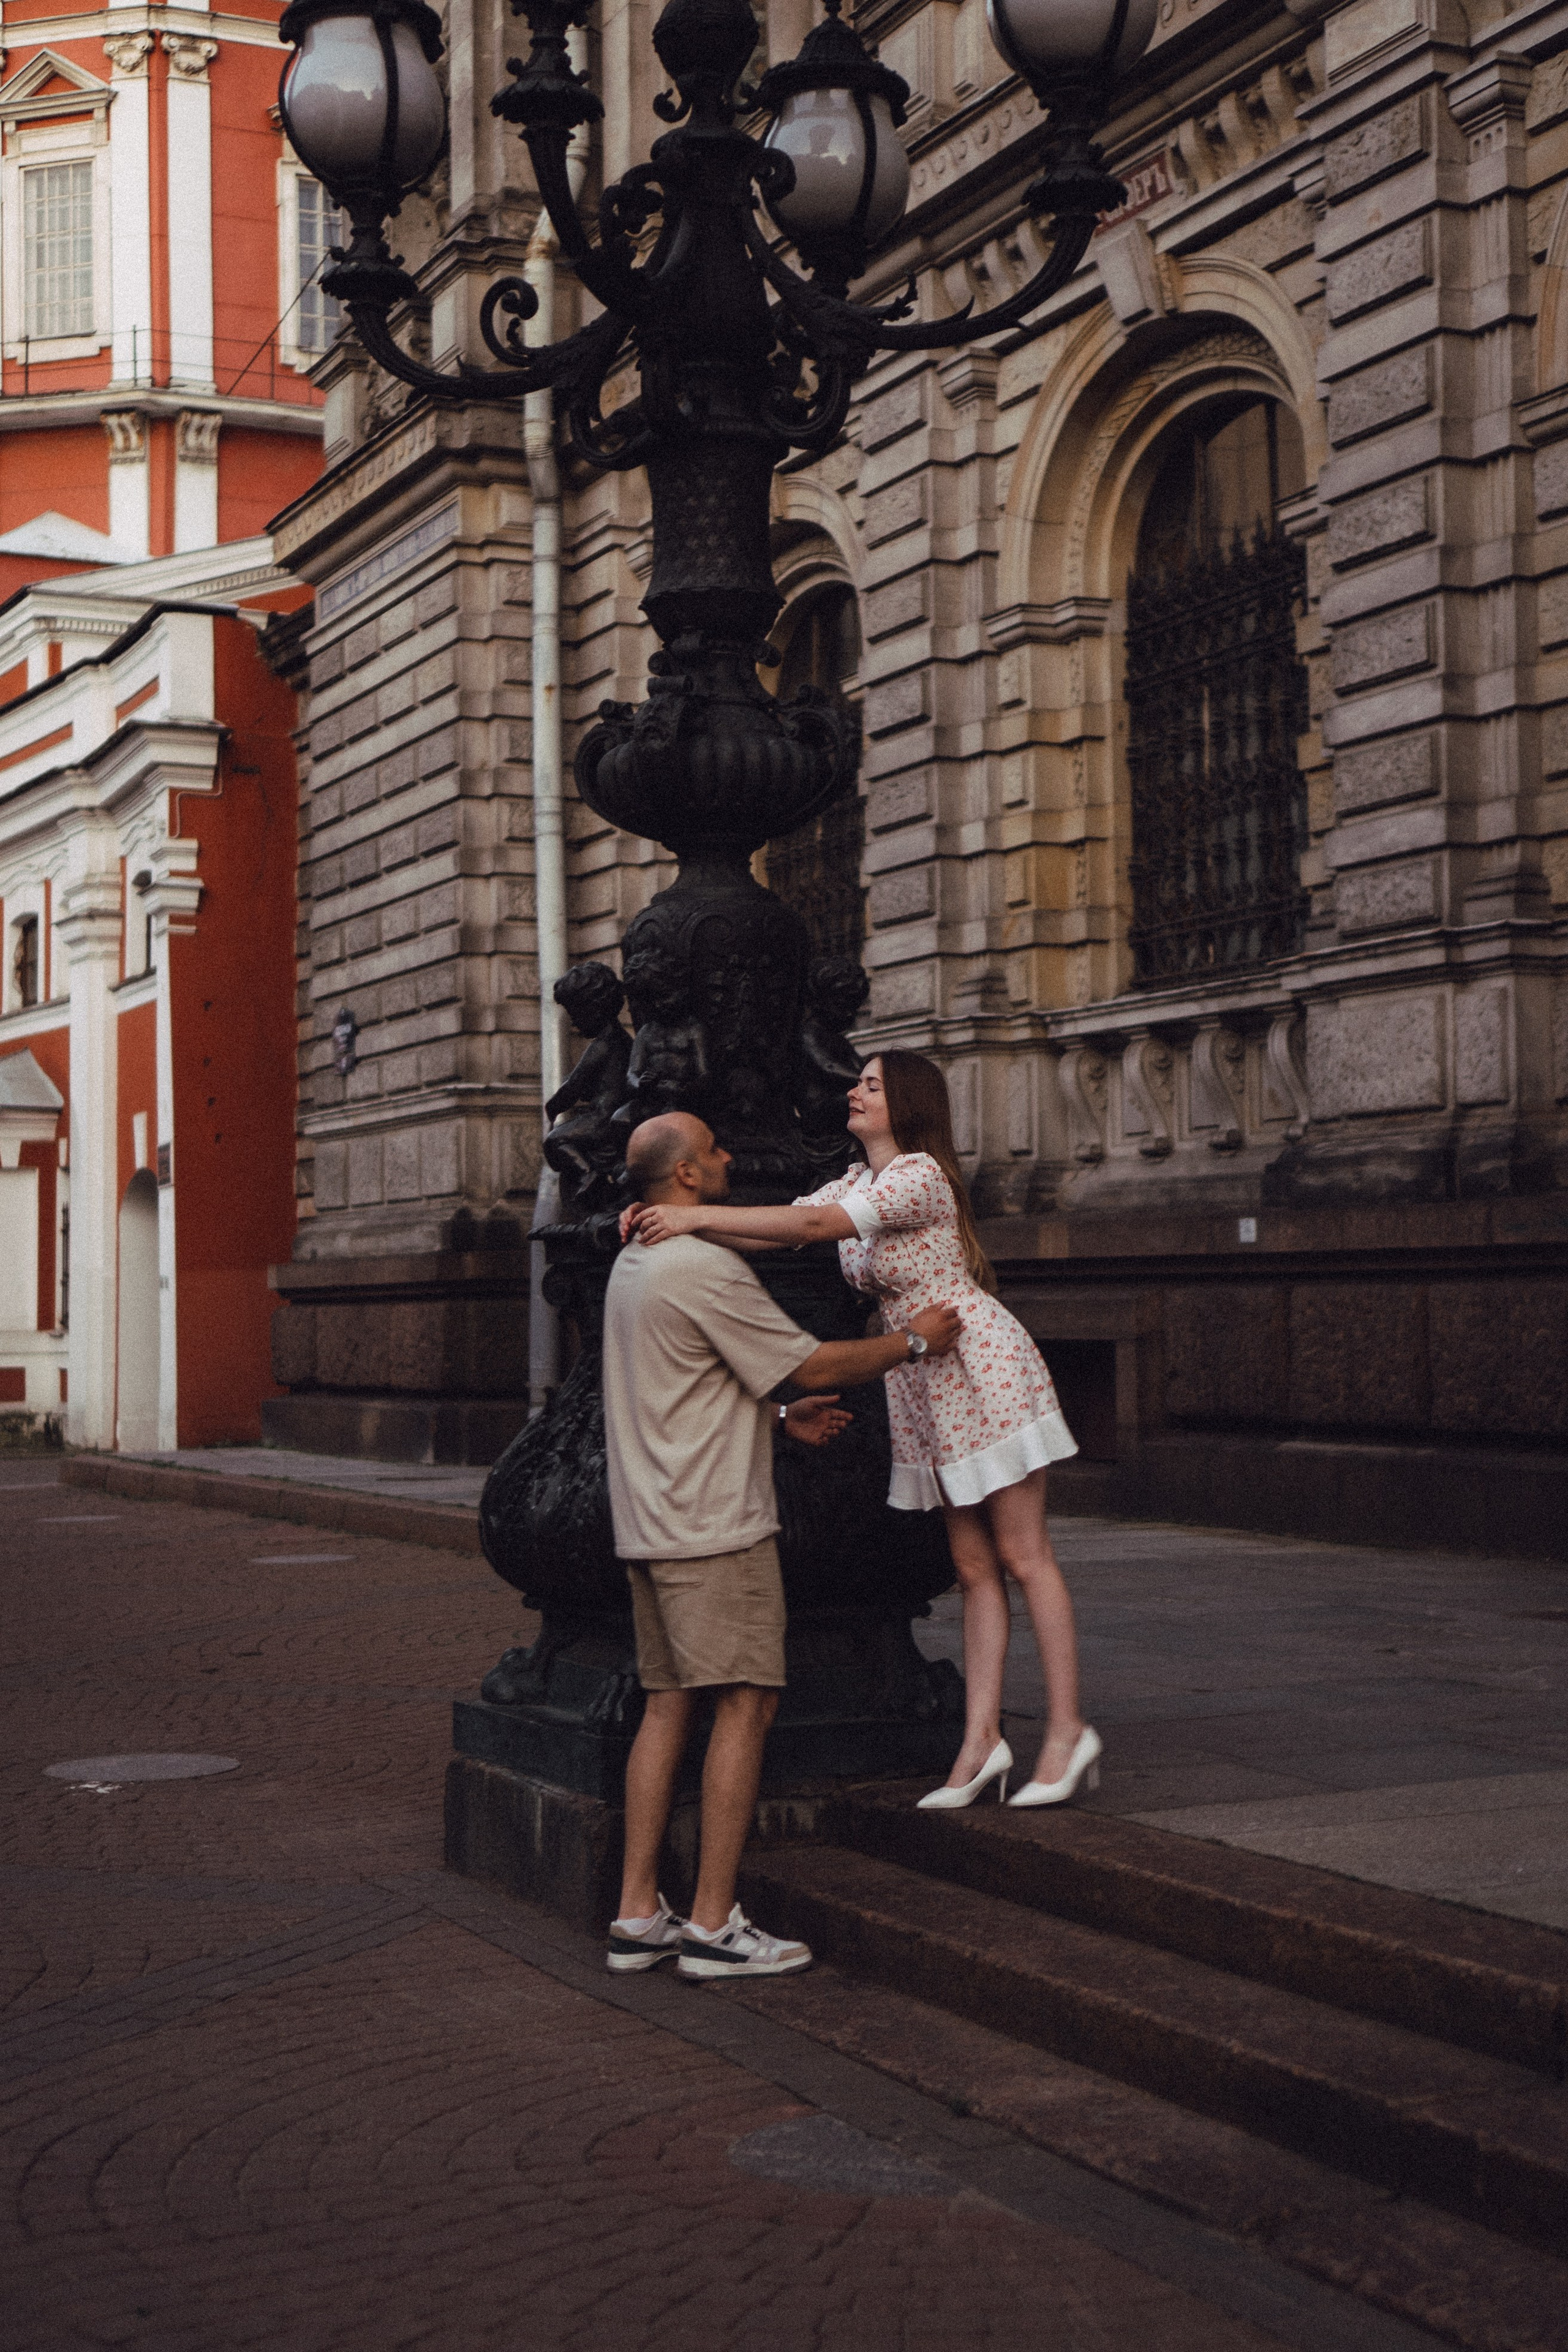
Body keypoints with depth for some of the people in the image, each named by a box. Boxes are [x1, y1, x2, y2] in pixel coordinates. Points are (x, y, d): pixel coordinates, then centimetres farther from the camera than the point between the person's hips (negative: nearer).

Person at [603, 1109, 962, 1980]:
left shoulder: (633, 1267, 16)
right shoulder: (705, 1270, -16)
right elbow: (811, 1364, -11)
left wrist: (779, 1419, 21)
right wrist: (913, 1340, 2)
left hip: (650, 1524, 10)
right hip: (714, 1526, -10)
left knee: (668, 1704, 11)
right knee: (745, 1705, -5)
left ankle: (638, 1916, 12)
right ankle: (713, 1925, -5)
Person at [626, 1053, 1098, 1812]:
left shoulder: (919, 1175, -16)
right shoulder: (857, 1183, 13)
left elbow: (815, 1224, -27)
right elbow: (778, 1228, 3)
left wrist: (695, 1216, -28)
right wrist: (672, 1219, -11)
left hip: (984, 1371, -9)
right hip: (923, 1390, 9)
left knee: (1023, 1557, -4)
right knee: (973, 1567, 7)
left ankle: (1067, 1730, 2)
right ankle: (981, 1740, 6)